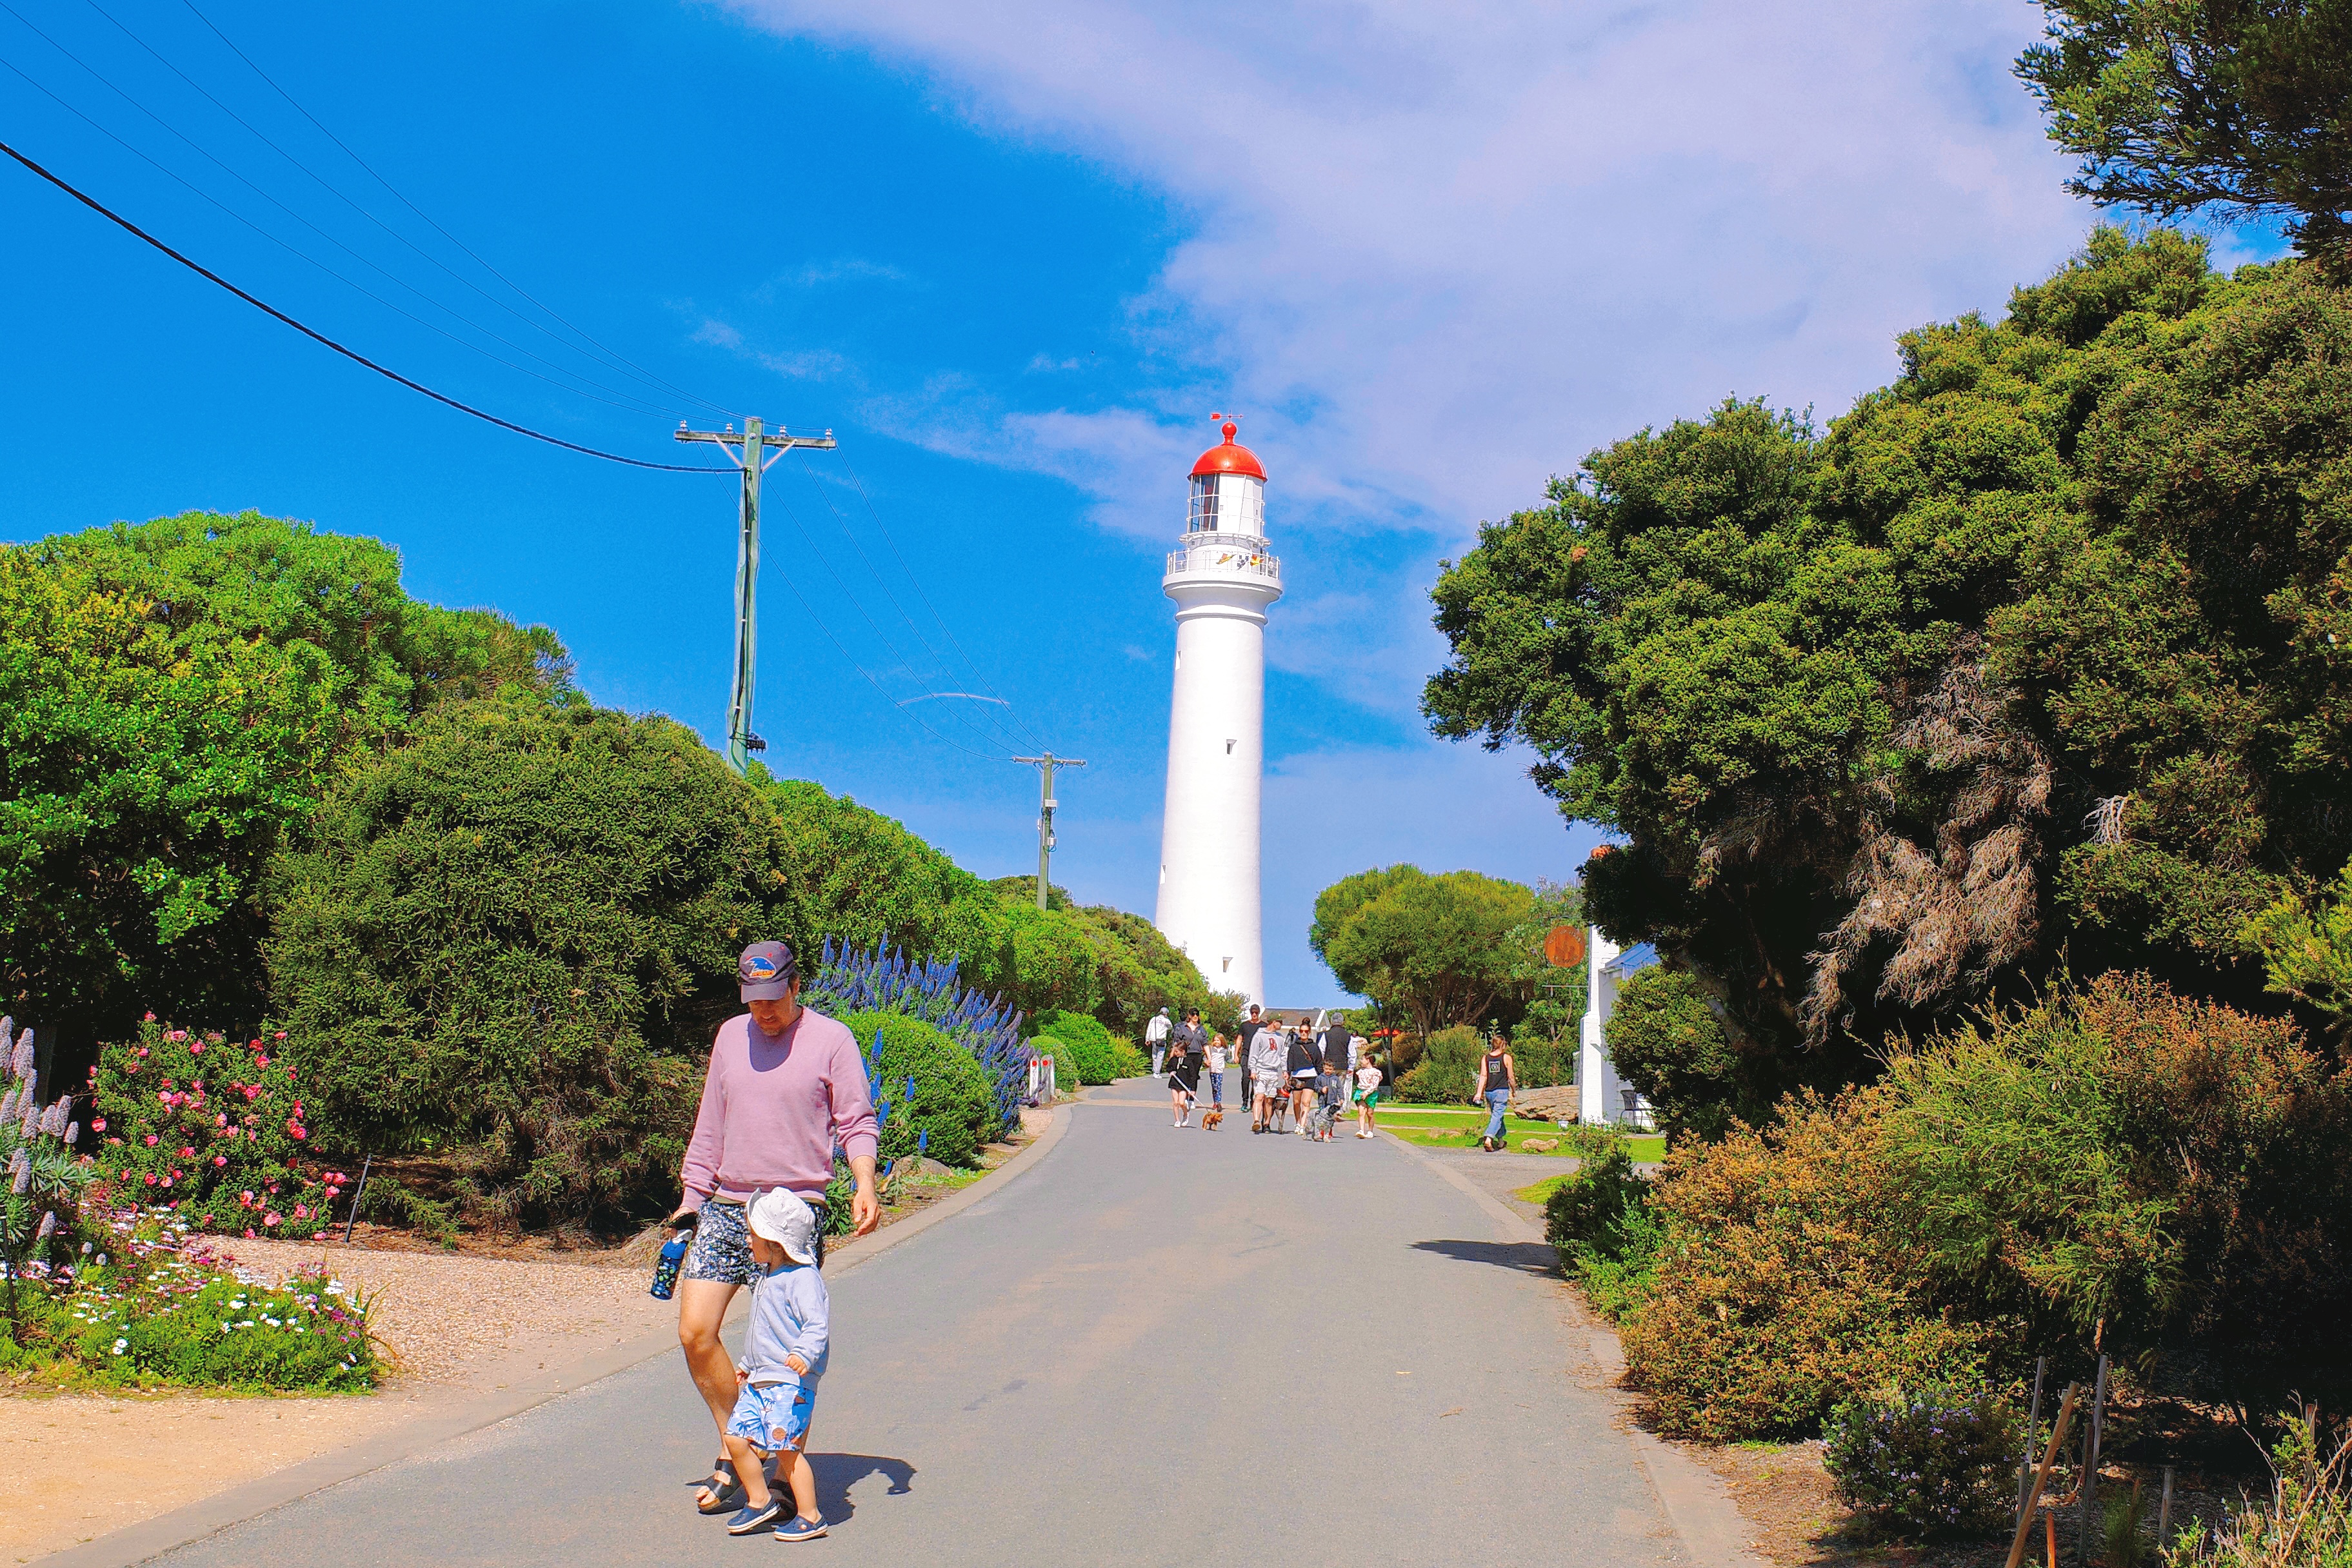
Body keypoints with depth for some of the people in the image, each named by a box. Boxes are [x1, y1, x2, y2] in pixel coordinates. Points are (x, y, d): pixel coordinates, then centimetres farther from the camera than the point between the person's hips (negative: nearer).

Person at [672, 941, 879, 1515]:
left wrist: (864, 1185, -18)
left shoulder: (831, 1040, -1)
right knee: (695, 1332, -4)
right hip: (724, 1208, 5)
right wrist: (692, 1197, 16)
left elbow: (857, 1121, -2)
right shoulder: (730, 1036, 13)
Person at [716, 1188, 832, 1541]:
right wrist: (748, 1364, 36)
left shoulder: (802, 1278, -14)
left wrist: (804, 1354, -40)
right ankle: (760, 1501, 21)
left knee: (786, 1448, -10)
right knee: (736, 1438, 5)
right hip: (758, 1381, 10)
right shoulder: (767, 1278, 17)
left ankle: (809, 1516, 1)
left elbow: (817, 1323, -24)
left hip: (790, 1383, -9)